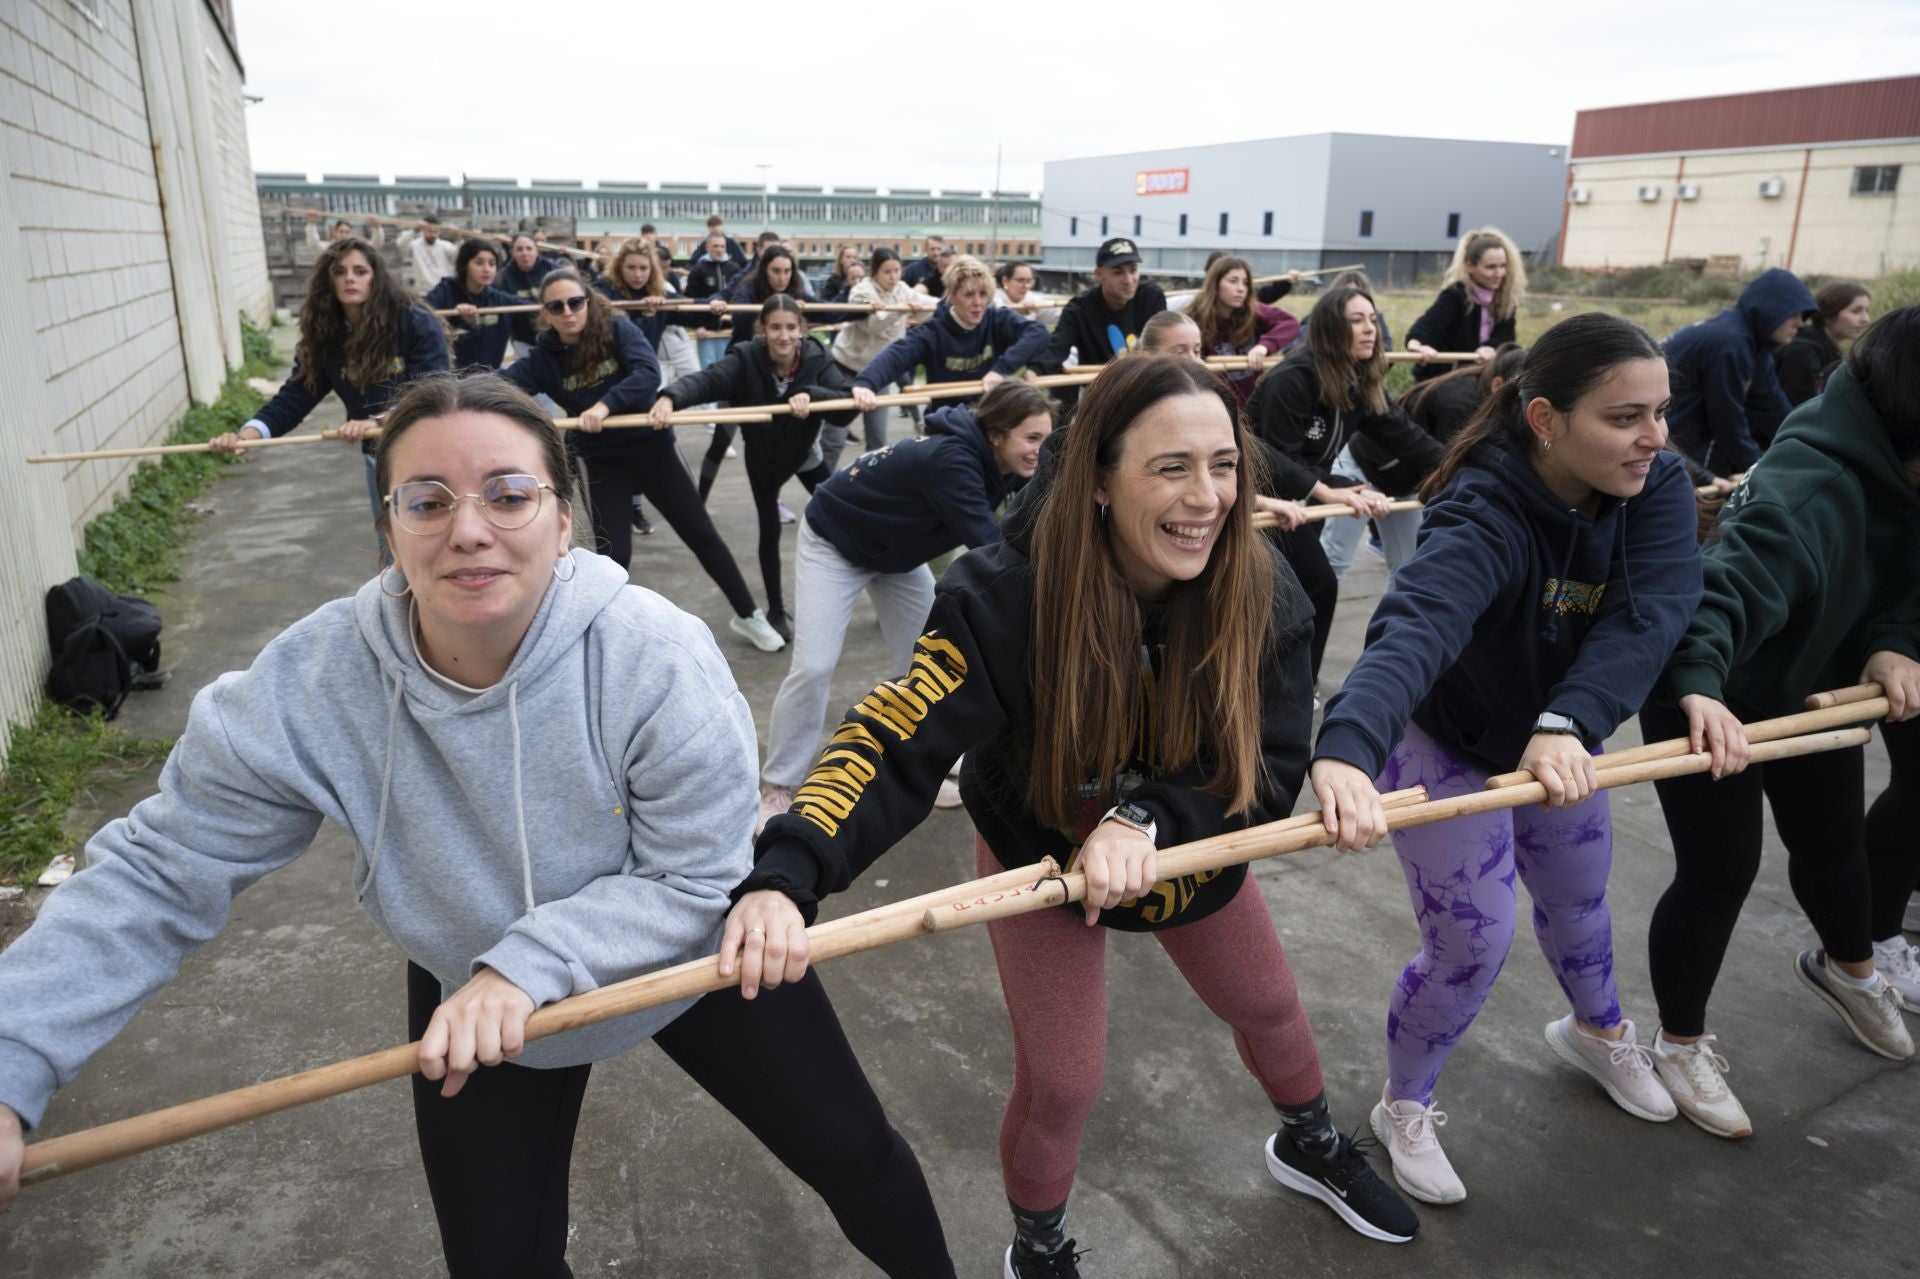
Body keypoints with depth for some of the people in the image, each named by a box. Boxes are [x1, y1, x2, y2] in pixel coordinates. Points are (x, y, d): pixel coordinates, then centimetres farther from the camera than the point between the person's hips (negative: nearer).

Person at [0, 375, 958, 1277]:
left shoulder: (657, 657, -32)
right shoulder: (308, 688, -25)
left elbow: (694, 878, -26)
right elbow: (156, 874, -17)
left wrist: (528, 963, -37)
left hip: (692, 958, -1)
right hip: (473, 1008, 2)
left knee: (854, 1157, 13)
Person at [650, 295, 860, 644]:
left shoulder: (817, 359, -25)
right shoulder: (746, 360, -29)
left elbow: (848, 404, -35)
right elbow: (706, 380, -46)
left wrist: (810, 394, -53)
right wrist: (670, 397, -66)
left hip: (804, 451, 2)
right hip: (762, 455, -1)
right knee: (770, 530, 0)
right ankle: (776, 611, 16)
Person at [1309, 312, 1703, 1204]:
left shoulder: (1657, 487, -18)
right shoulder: (1484, 520, -37)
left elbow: (1648, 615, -33)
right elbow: (1410, 630, -55)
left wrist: (1568, 723, -50)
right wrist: (1345, 750, -74)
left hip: (1562, 739, 6)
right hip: (1445, 744, -6)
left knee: (1579, 895, 25)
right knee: (1473, 942, -2)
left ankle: (1597, 1032, 58)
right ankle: (1403, 1109, 26)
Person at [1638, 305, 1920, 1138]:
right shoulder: (1812, 487, -35)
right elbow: (1733, 583, -50)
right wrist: (1700, 686, -67)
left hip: (1812, 687, 9)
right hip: (1710, 699, -9)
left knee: (1832, 840, 26)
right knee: (1720, 872, -2)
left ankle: (1848, 966, 58)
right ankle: (1681, 1045, 21)